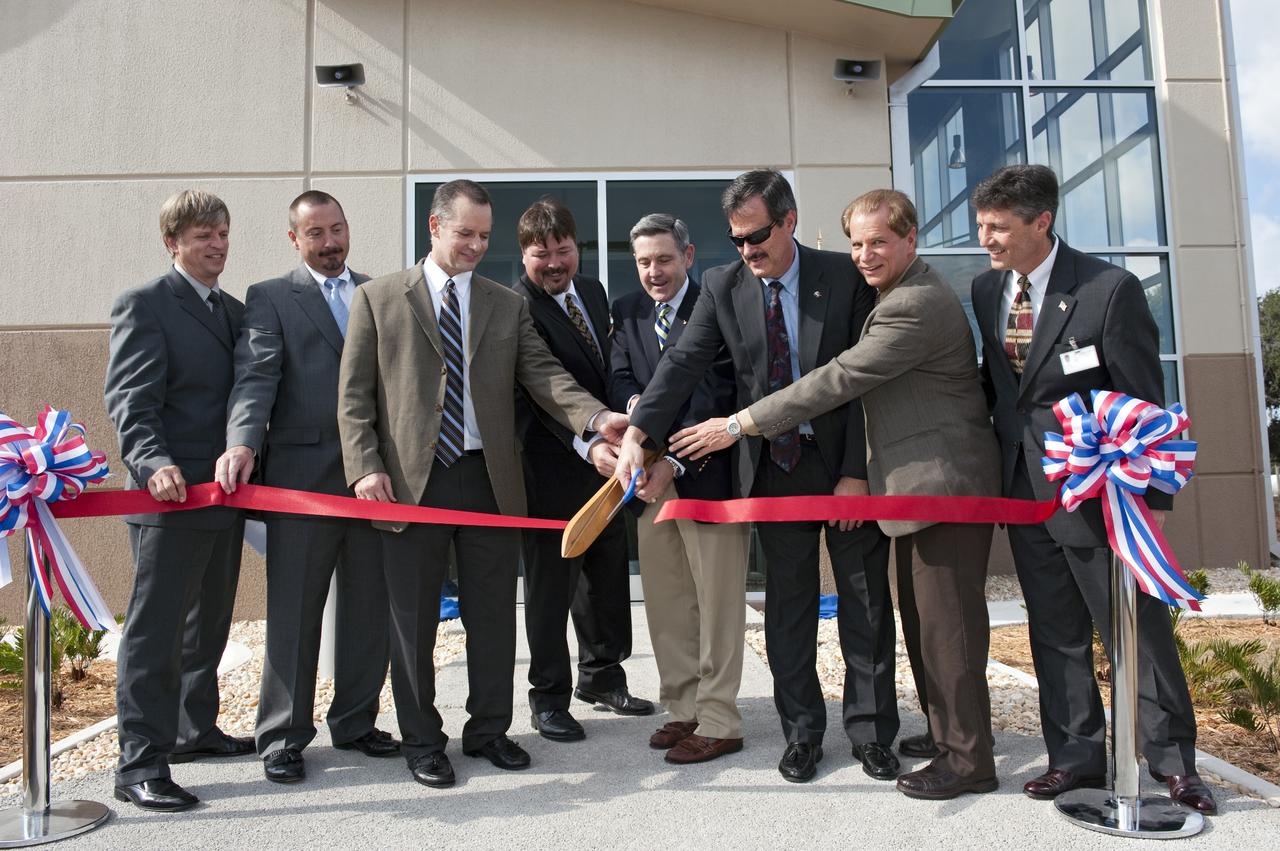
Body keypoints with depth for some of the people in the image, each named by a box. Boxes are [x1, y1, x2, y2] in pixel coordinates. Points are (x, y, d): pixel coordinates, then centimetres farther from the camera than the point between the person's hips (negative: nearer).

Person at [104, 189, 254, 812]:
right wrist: (155, 464, -31)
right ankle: (140, 765, 5)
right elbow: (130, 400, -16)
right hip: (171, 498, -7)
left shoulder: (236, 310, 16)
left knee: (208, 625, 17)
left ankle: (196, 730, 31)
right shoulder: (144, 305, -6)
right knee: (155, 631, -3)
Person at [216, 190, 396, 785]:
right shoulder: (270, 298, 5)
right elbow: (256, 376, -9)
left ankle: (355, 721, 26)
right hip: (303, 474, -4)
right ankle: (282, 737, 16)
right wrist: (242, 443, -26)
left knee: (369, 607, 11)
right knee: (294, 611, 3)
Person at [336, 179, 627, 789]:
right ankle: (421, 741, 24)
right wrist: (365, 466, -11)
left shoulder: (508, 306, 11)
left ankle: (489, 730, 27)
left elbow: (543, 374, 0)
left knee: (493, 615, 10)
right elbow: (354, 394, 1)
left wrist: (597, 417, -17)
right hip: (410, 481, -2)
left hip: (489, 479, 2)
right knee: (414, 619, 8)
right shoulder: (378, 298, 5)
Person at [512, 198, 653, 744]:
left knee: (608, 574, 17)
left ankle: (601, 677, 35)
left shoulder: (593, 291, 9)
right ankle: (549, 697, 20)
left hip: (602, 459, 8)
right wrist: (587, 445, -37)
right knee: (550, 584, 5)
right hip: (551, 467, -7)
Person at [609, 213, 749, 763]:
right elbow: (619, 380, 4)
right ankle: (683, 711, 25)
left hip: (707, 471, -6)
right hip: (650, 474, 6)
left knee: (717, 606, 2)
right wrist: (635, 403, -20)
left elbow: (715, 393, -17)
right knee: (665, 605, 12)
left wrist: (675, 461, -25)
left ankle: (718, 723, 12)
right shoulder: (627, 312, 12)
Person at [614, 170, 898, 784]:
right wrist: (637, 433, -24)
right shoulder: (723, 286, 0)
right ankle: (802, 733, 23)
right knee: (787, 606, 8)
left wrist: (856, 473, -12)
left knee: (866, 602, 7)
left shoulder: (844, 277, -5)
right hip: (775, 468, 2)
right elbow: (684, 362, -9)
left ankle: (871, 732, 23)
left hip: (846, 464, -1)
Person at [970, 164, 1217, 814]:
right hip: (1024, 488, 6)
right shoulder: (987, 290, 4)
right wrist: (992, 468, 11)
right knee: (1055, 634, 13)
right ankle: (1077, 756, 27)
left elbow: (1142, 401, -12)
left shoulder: (1109, 289, -14)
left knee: (1136, 627, 5)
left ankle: (1171, 759, 23)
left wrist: (1148, 497, -13)